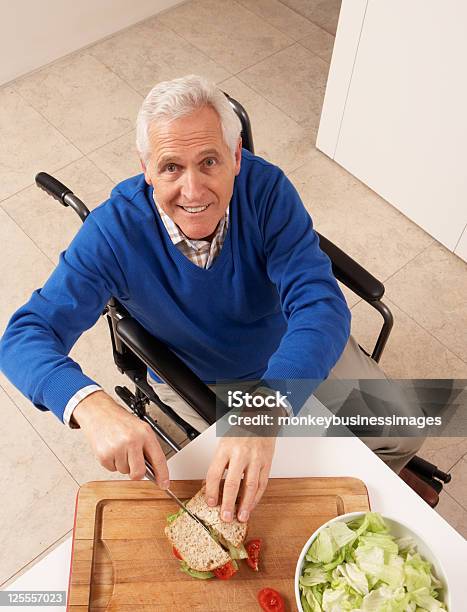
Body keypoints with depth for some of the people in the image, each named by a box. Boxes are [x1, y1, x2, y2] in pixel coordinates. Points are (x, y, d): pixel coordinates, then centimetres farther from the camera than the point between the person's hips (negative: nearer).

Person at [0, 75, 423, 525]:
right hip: (195, 384, -1)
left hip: (292, 354, 2)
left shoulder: (266, 189, -28)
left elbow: (321, 306, -35)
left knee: (402, 430, 6)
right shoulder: (114, 231, -29)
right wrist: (92, 406, -53)